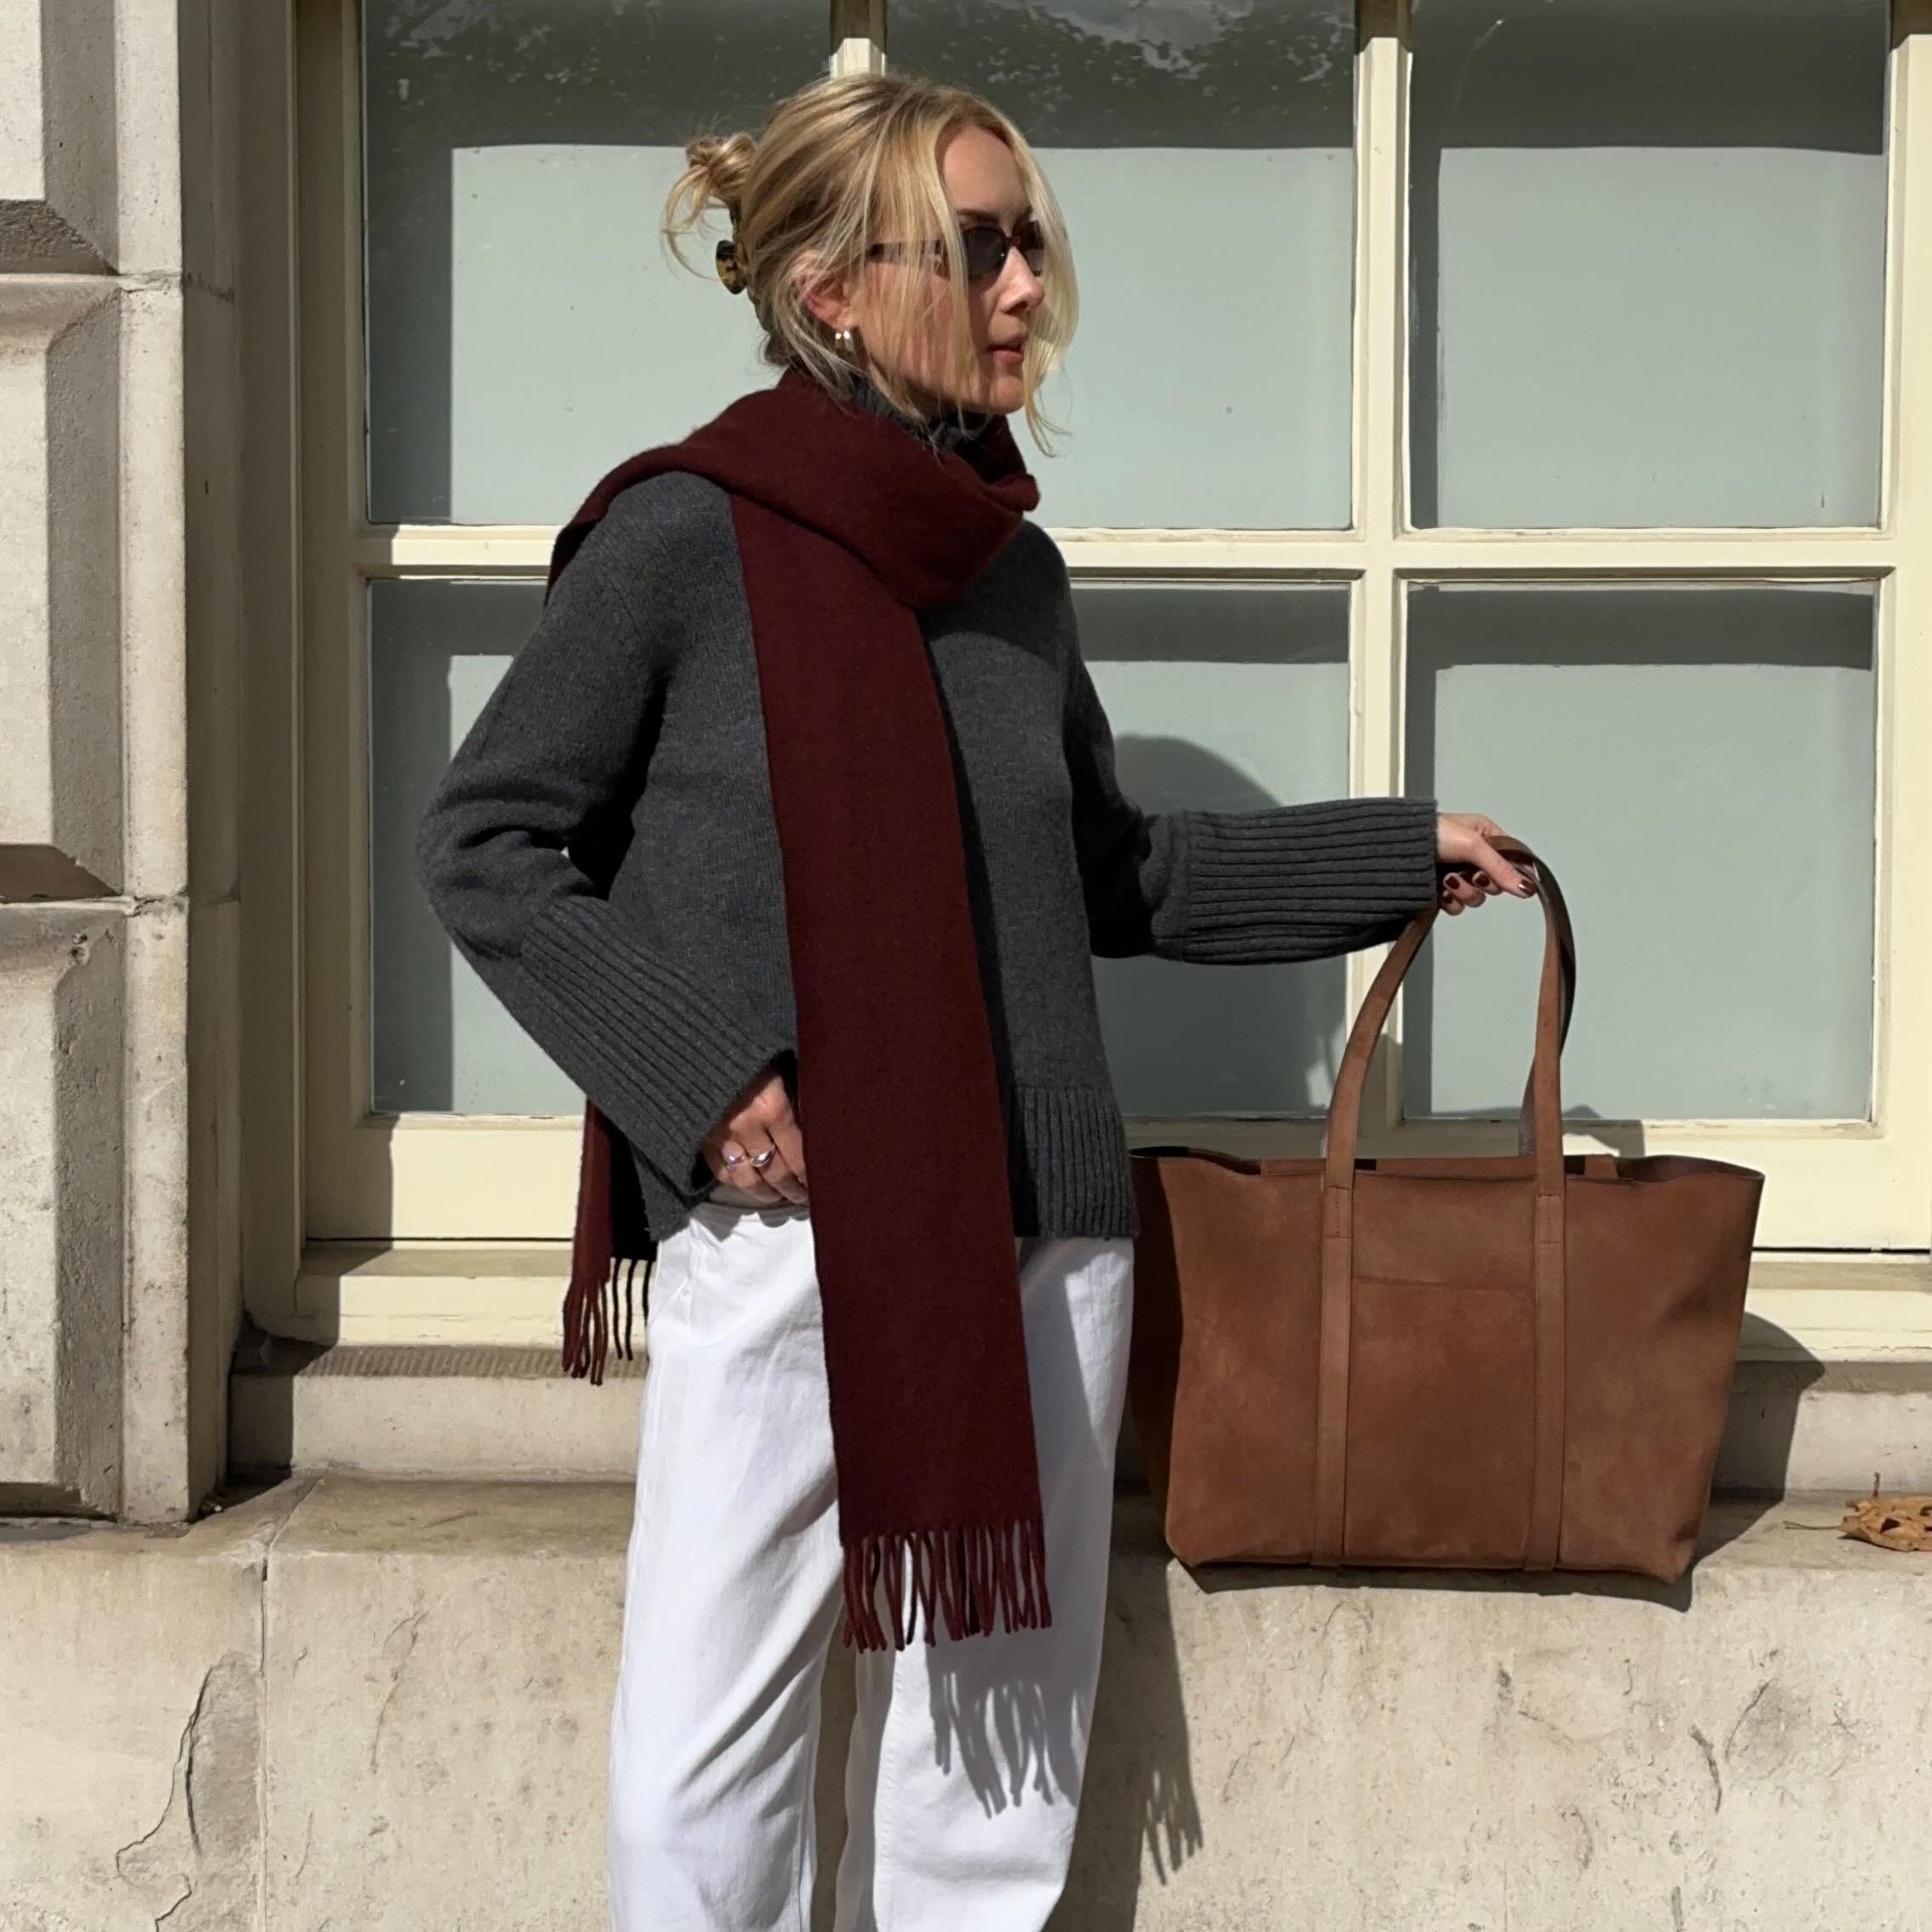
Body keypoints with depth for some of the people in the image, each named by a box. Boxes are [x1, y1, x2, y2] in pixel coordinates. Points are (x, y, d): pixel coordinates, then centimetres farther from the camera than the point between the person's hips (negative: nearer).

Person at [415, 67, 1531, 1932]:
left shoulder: (1014, 567, 10)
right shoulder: (685, 535, -7)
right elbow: (486, 841, -4)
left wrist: (1392, 857, 20)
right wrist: (699, 1074, -13)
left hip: (1037, 1242, 6)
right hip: (783, 1233, -5)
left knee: (1002, 1742, 12)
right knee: (711, 1747, 1)